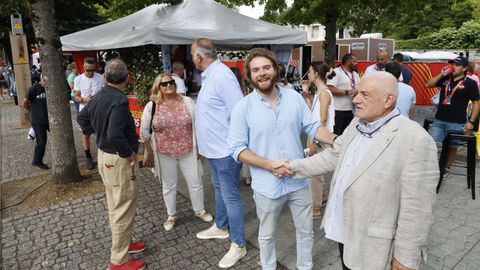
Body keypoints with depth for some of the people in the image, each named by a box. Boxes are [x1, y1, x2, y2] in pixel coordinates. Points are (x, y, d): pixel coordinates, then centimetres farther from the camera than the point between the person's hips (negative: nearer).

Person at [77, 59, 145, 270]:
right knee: (124, 210, 3)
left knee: (115, 206, 21)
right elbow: (115, 134, -34)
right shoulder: (119, 100, -24)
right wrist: (129, 153, -20)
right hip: (118, 160, -9)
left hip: (104, 155, 9)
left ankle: (123, 243, 39)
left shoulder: (99, 96, 4)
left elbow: (82, 118, 18)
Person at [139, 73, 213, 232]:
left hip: (188, 151, 1)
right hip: (164, 154, -1)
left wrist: (198, 147, 3)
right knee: (168, 186, 14)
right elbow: (144, 132, -1)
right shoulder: (151, 106, -7)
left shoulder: (187, 102, -3)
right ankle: (171, 216, 34)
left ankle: (199, 211, 35)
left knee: (195, 182, 12)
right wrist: (150, 153, 1)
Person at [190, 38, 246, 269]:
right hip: (213, 148, 10)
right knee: (219, 188, 24)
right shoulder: (209, 76, 9)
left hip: (225, 150, -10)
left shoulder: (222, 77, -23)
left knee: (230, 196, 2)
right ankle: (220, 227, 44)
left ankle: (238, 245, 18)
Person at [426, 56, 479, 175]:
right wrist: (441, 75, -7)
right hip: (439, 120, 3)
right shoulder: (445, 78, 6)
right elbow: (428, 85, 6)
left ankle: (447, 168, 27)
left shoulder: (470, 83, -3)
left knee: (452, 147, 10)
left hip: (457, 123, -2)